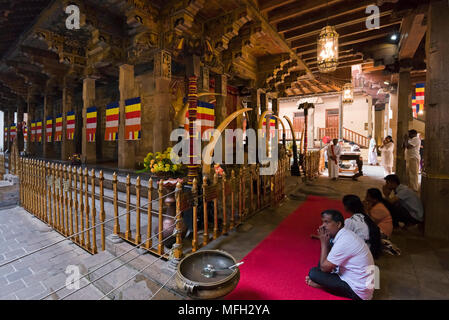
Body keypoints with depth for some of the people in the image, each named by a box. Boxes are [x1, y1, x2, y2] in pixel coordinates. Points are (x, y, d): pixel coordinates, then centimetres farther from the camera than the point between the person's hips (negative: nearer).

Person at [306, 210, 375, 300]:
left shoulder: (343, 241, -28)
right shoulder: (345, 234, 1)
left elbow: (324, 267, -19)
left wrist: (324, 242, -14)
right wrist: (326, 242, -6)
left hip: (358, 291, -9)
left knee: (313, 273, -17)